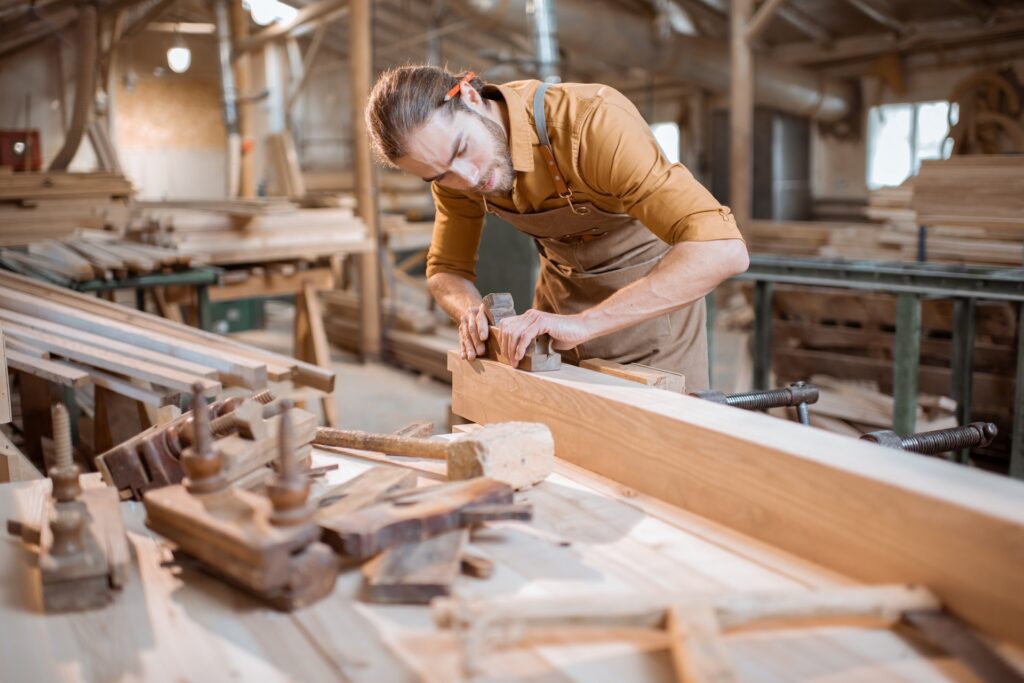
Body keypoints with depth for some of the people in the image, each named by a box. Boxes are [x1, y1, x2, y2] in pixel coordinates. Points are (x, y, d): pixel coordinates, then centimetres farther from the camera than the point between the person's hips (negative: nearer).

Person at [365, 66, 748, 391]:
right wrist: (472, 312, -25)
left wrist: (582, 323, -45)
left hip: (654, 296, -4)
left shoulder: (593, 122, -34)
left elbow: (723, 250, -41)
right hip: (560, 292, 5)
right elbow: (446, 269, -1)